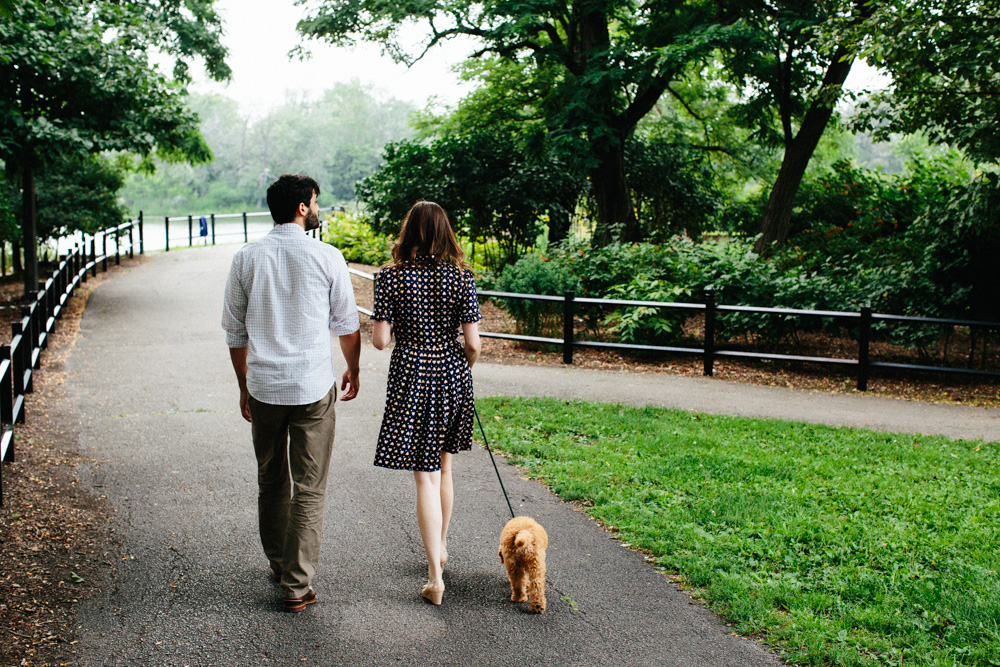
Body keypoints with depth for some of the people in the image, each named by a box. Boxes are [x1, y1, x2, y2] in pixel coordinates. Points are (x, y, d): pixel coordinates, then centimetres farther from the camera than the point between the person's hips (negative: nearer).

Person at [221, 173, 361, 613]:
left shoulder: (246, 258, 1)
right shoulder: (327, 258, -7)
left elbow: (235, 332, 6)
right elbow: (347, 325, 2)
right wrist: (353, 370, 20)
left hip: (263, 389, 3)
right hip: (313, 389, -3)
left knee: (270, 482, 20)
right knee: (309, 489, 4)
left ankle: (277, 564, 35)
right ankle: (297, 585, 6)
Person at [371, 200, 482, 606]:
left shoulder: (390, 277, -7)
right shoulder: (461, 276, -4)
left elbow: (380, 340, -10)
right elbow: (473, 344, -5)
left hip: (411, 379, -2)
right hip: (452, 377, 3)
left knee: (424, 477, 0)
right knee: (443, 469, 20)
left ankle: (435, 575, -3)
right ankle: (440, 547, 38)